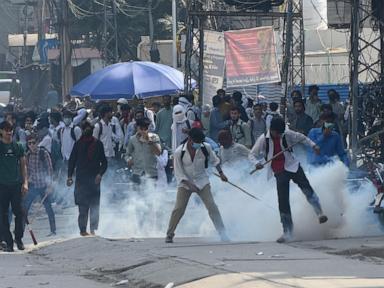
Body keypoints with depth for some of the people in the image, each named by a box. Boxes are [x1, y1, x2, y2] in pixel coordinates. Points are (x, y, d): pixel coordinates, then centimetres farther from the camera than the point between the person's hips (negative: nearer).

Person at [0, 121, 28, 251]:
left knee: (19, 213, 0)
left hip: (16, 184, 2)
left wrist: (25, 182, 3)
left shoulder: (18, 147, 8)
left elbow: (23, 165, 12)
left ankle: (18, 238, 15)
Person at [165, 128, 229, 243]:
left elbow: (214, 160, 11)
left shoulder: (205, 148, -11)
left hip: (202, 181, 1)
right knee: (178, 209, -10)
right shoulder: (179, 152, -17)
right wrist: (189, 185, -21)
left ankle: (222, 233, -3)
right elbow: (178, 173, -12)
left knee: (212, 206, -9)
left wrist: (221, 173, 8)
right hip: (185, 183, -1)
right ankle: (169, 235, 3)